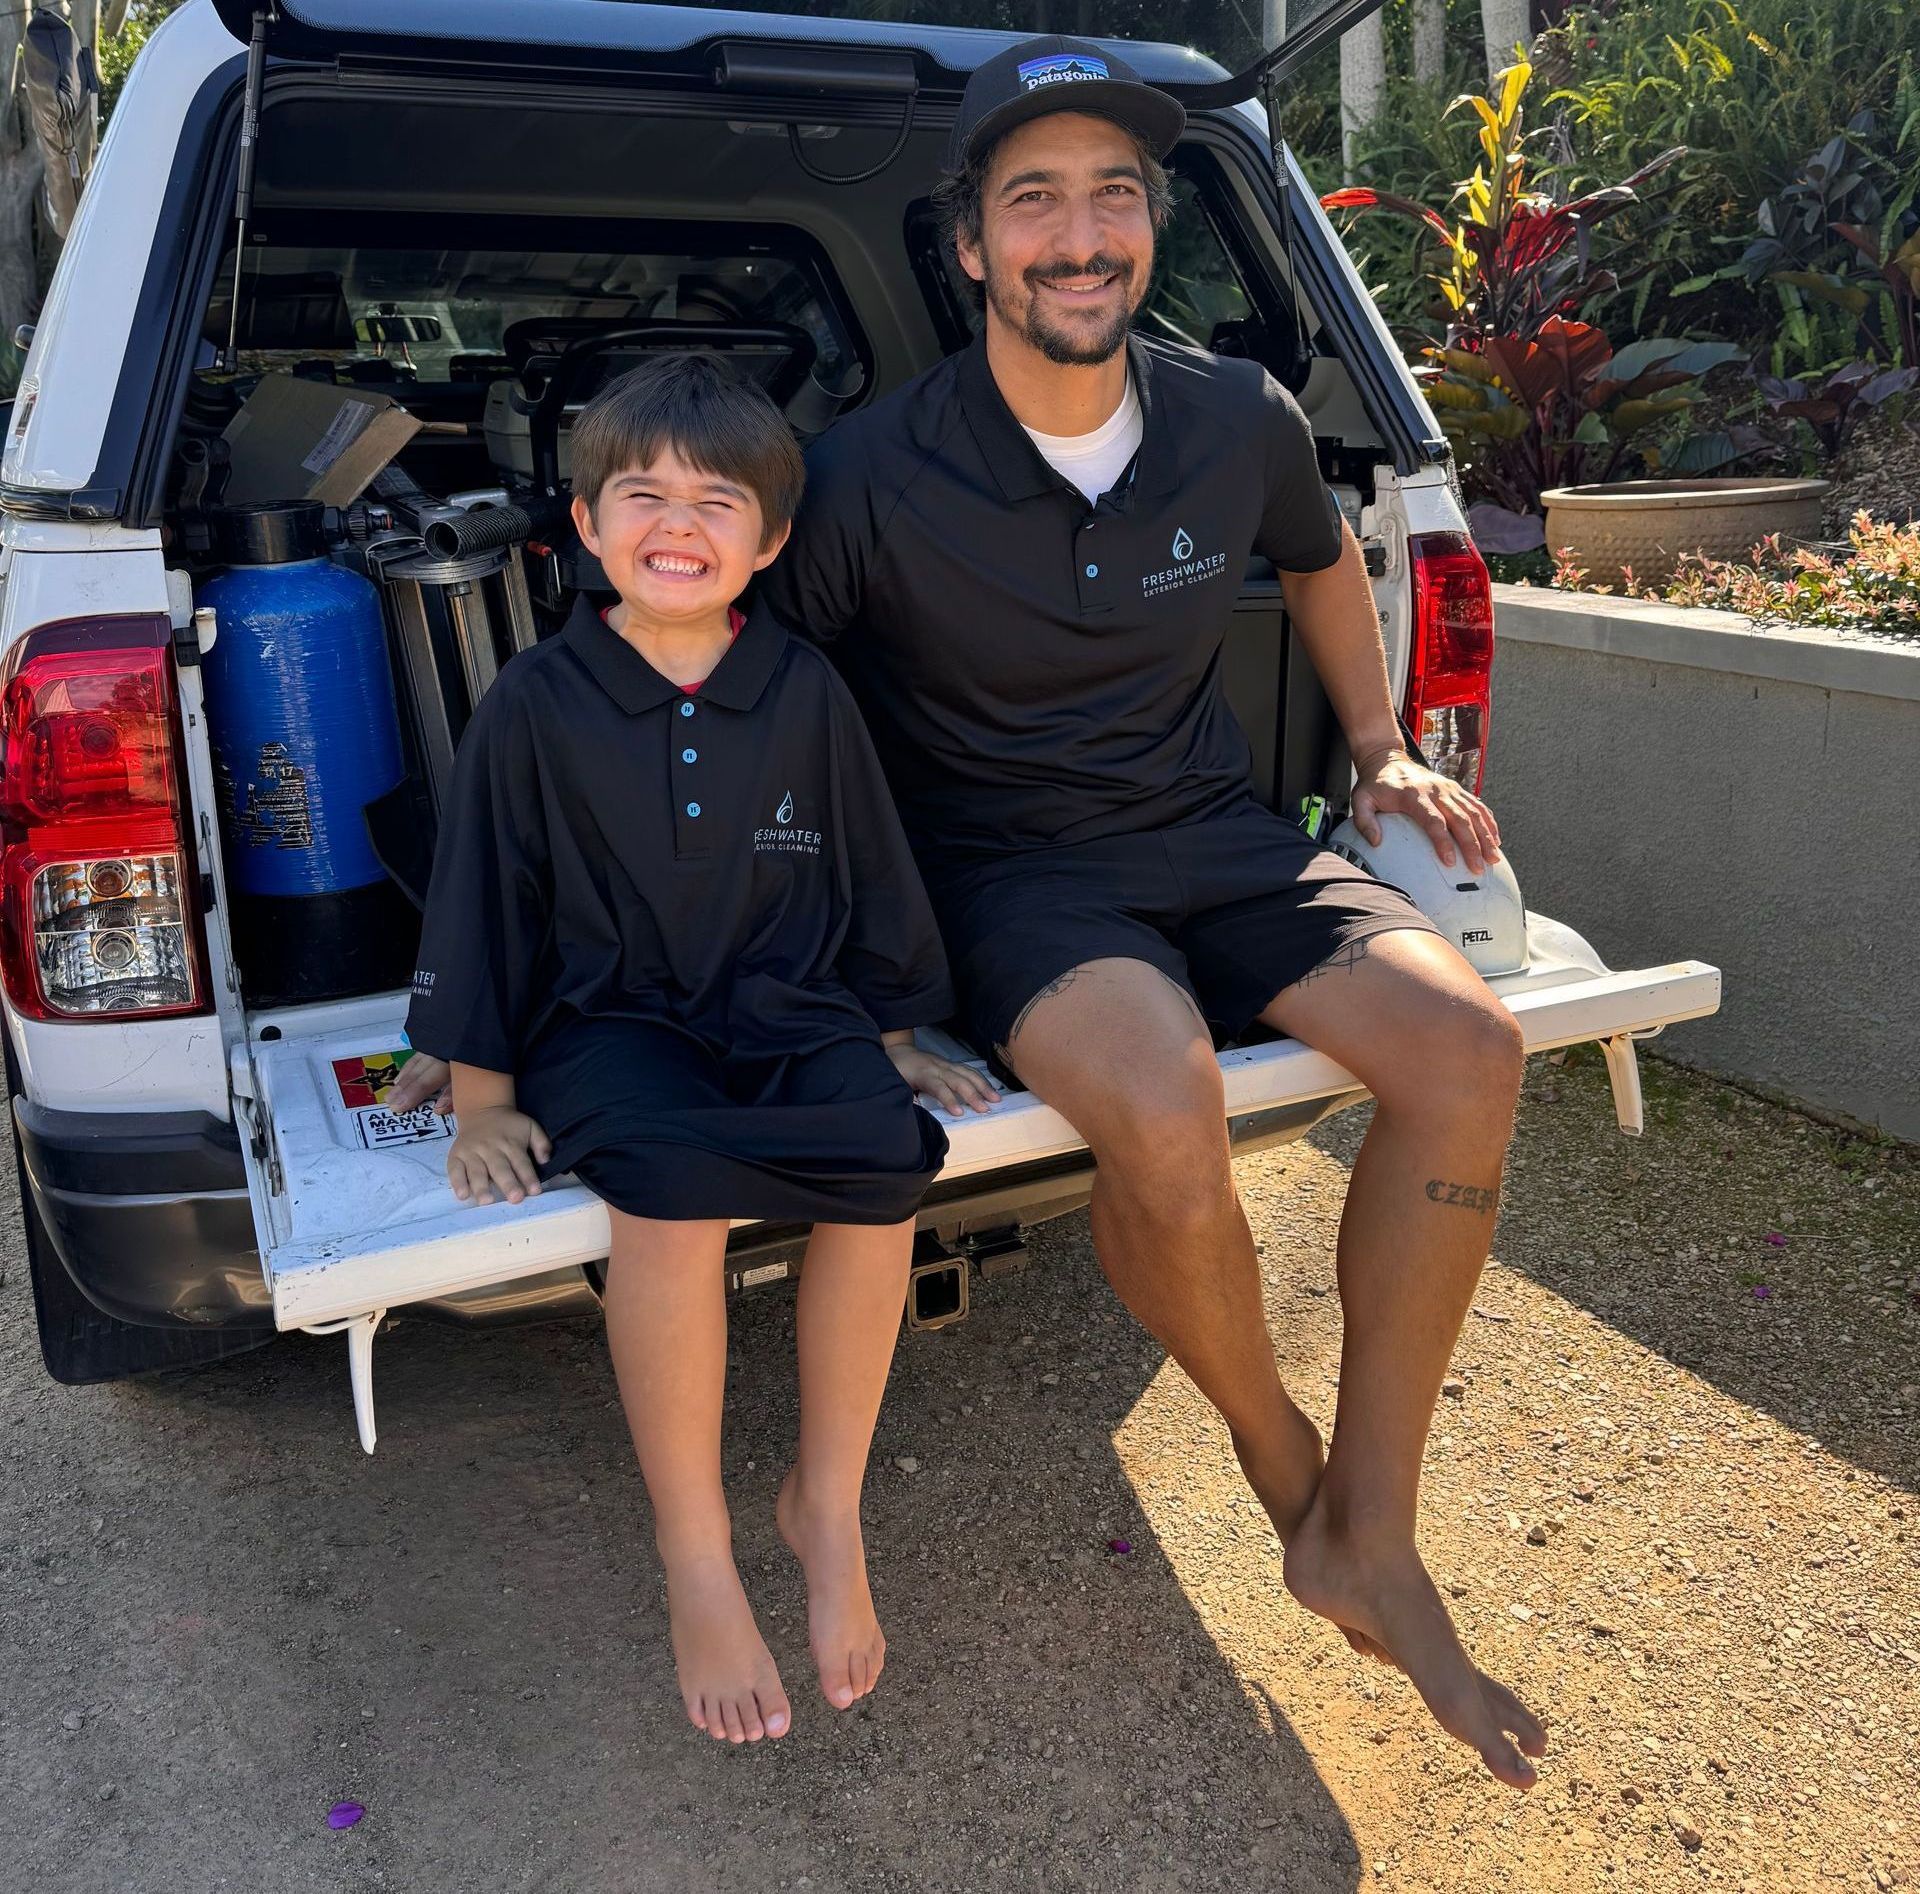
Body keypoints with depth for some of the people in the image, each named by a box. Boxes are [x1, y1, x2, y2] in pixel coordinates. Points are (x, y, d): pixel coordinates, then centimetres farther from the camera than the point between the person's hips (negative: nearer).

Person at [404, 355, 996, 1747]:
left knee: (884, 1150, -29)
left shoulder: (807, 694, 5)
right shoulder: (537, 706, 0)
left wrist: (894, 1041, 16)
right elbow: (486, 905, 4)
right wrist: (485, 1098, 3)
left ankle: (827, 1506, -9)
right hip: (612, 1019, -2)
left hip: (789, 1006, 2)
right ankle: (696, 1556, -16)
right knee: (673, 1184, -34)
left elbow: (869, 878, 14)